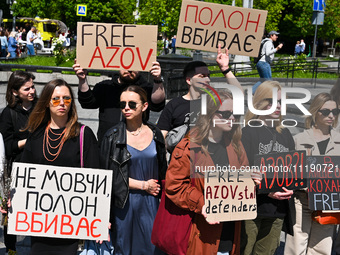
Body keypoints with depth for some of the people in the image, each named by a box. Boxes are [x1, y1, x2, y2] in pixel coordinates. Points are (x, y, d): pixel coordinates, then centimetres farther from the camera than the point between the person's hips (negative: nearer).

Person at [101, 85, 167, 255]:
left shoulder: (155, 135, 5)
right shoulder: (113, 137, -3)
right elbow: (110, 175, -6)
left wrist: (157, 189, 0)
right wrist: (144, 185, -7)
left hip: (150, 202, 2)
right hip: (123, 203, -2)